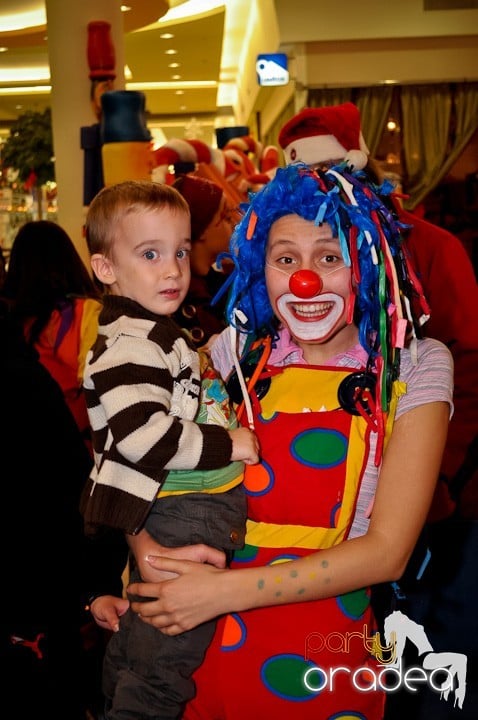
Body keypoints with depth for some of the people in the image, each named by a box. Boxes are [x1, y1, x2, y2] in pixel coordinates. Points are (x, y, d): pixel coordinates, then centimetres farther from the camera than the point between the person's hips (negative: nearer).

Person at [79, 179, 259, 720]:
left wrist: (195, 372, 19)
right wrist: (227, 445, -20)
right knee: (161, 672, -3)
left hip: (185, 510, 11)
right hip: (179, 524, -11)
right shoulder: (131, 342, -19)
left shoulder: (155, 333, 16)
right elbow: (141, 435, -30)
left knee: (132, 646, 24)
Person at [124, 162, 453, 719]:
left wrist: (226, 590, -20)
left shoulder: (414, 365, -9)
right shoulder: (237, 353, -2)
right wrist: (147, 555, -16)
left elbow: (387, 551, -14)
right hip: (207, 644, 3)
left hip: (326, 655, -2)